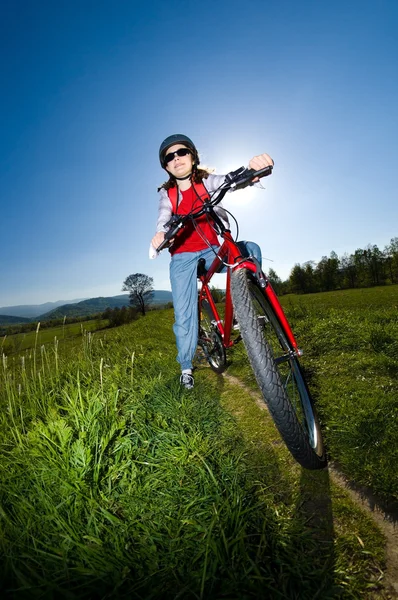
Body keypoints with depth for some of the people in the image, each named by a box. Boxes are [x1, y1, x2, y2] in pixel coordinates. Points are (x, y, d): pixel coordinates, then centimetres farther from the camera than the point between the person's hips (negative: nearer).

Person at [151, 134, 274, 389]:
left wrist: (253, 168, -41)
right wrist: (160, 233, -41)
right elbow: (164, 217, -15)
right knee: (184, 315, -4)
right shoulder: (166, 193, 5)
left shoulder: (207, 180, 3)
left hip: (211, 251, 1)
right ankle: (186, 366, 17)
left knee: (250, 249, -26)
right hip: (182, 257, 0)